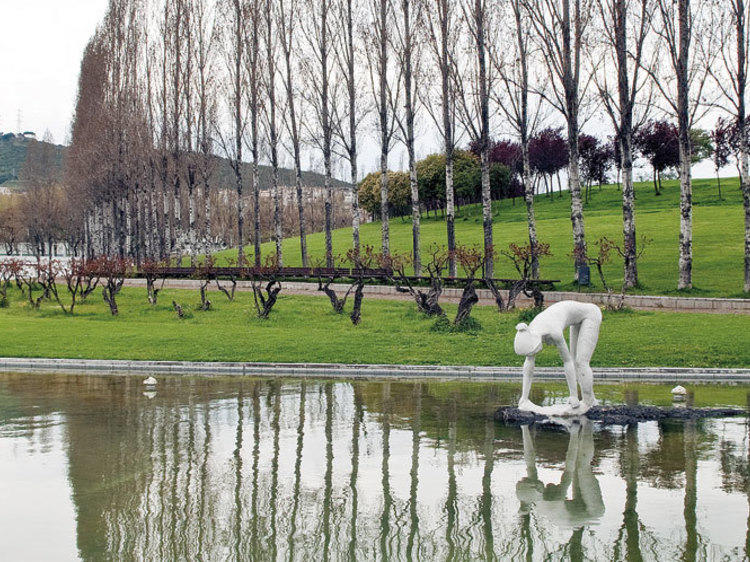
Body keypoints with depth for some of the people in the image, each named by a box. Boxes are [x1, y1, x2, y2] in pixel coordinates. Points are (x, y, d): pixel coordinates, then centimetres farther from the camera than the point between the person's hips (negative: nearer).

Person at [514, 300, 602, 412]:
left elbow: (567, 361, -29)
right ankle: (592, 401, 22)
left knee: (580, 362, -13)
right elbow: (528, 364, -9)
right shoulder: (529, 333, -15)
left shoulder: (554, 333, -37)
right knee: (576, 360, 11)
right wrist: (524, 399, -9)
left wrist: (573, 396, -24)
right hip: (580, 319, 8)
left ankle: (589, 405, -5)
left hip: (591, 314, -8)